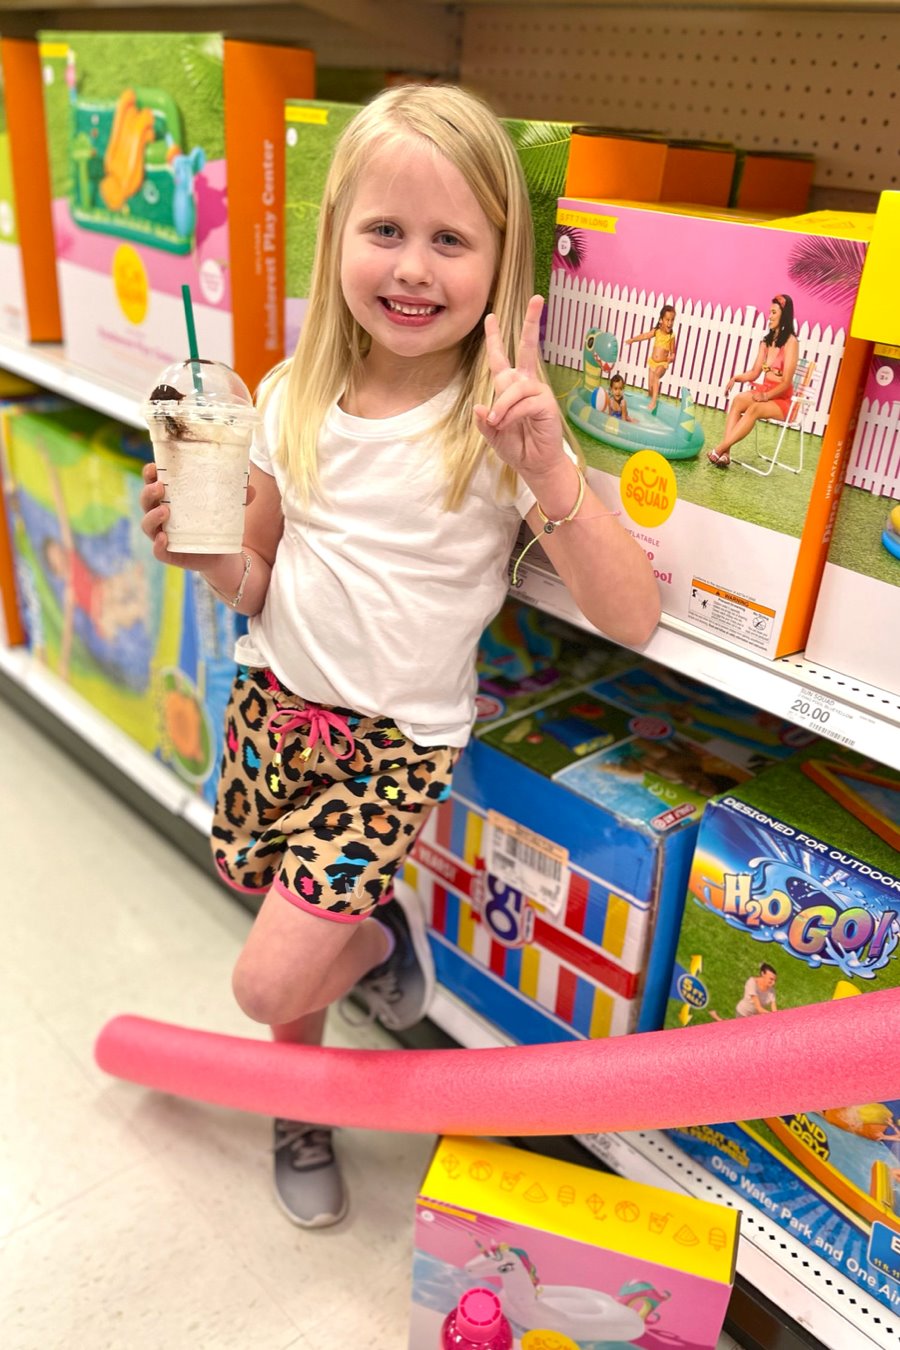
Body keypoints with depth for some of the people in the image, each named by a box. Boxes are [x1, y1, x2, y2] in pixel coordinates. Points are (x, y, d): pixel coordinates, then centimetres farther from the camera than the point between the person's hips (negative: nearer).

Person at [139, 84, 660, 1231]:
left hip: (398, 742, -4)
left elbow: (631, 619, -23)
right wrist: (202, 550, -15)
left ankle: (385, 935, 29)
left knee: (268, 983, -6)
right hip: (276, 704, 4)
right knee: (281, 910, 19)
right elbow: (261, 580, 7)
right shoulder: (295, 399, -3)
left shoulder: (505, 426, -16)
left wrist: (550, 468, -36)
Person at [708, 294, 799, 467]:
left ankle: (719, 450, -38)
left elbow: (786, 382, -16)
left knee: (754, 409, -34)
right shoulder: (767, 340, 11)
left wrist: (766, 396, -29)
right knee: (737, 401, -22)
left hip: (782, 399, -7)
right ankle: (725, 453, -35)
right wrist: (736, 378, -7)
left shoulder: (790, 342, -11)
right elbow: (754, 373, 11)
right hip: (764, 392, 7)